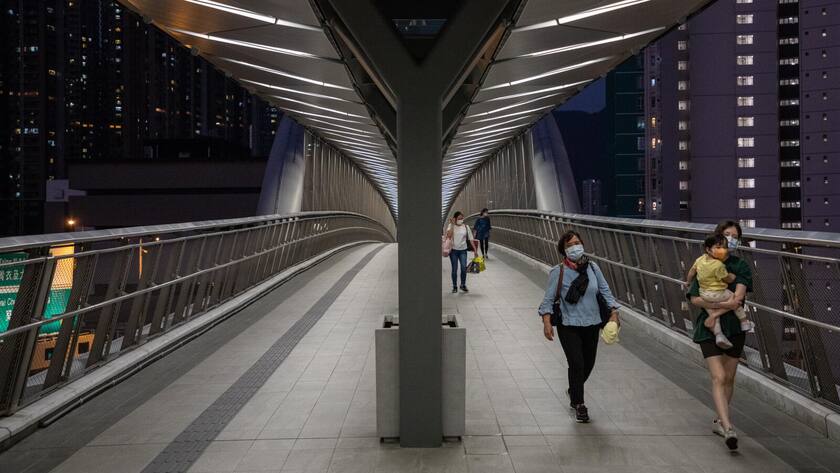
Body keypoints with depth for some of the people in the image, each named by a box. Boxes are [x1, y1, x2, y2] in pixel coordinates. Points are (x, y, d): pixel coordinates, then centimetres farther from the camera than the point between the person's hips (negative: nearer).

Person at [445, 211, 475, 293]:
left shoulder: (466, 227, 4)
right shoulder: (451, 226, -1)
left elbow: (471, 239, 5)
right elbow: (449, 235, -20)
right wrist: (452, 224, -19)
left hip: (463, 250, 1)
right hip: (453, 250, -1)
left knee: (464, 268, -9)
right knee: (454, 269, 3)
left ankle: (463, 285, 10)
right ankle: (454, 286, 16)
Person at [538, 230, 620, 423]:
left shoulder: (593, 268, 1)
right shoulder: (558, 272, -10)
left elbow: (605, 290, 8)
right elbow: (548, 299, -8)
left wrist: (614, 312, -3)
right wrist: (547, 322, -18)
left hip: (592, 324, 4)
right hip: (569, 326, -4)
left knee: (588, 364, 14)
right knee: (577, 364, -12)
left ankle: (573, 391, 43)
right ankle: (579, 404, 6)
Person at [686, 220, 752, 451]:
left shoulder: (740, 266, 2)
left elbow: (738, 298, -10)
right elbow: (695, 298, -6)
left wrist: (715, 313, -13)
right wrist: (724, 304, -15)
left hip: (734, 327, 2)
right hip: (709, 328, -2)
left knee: (729, 378, 11)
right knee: (718, 378, -12)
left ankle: (719, 421, 27)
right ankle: (728, 428, -20)